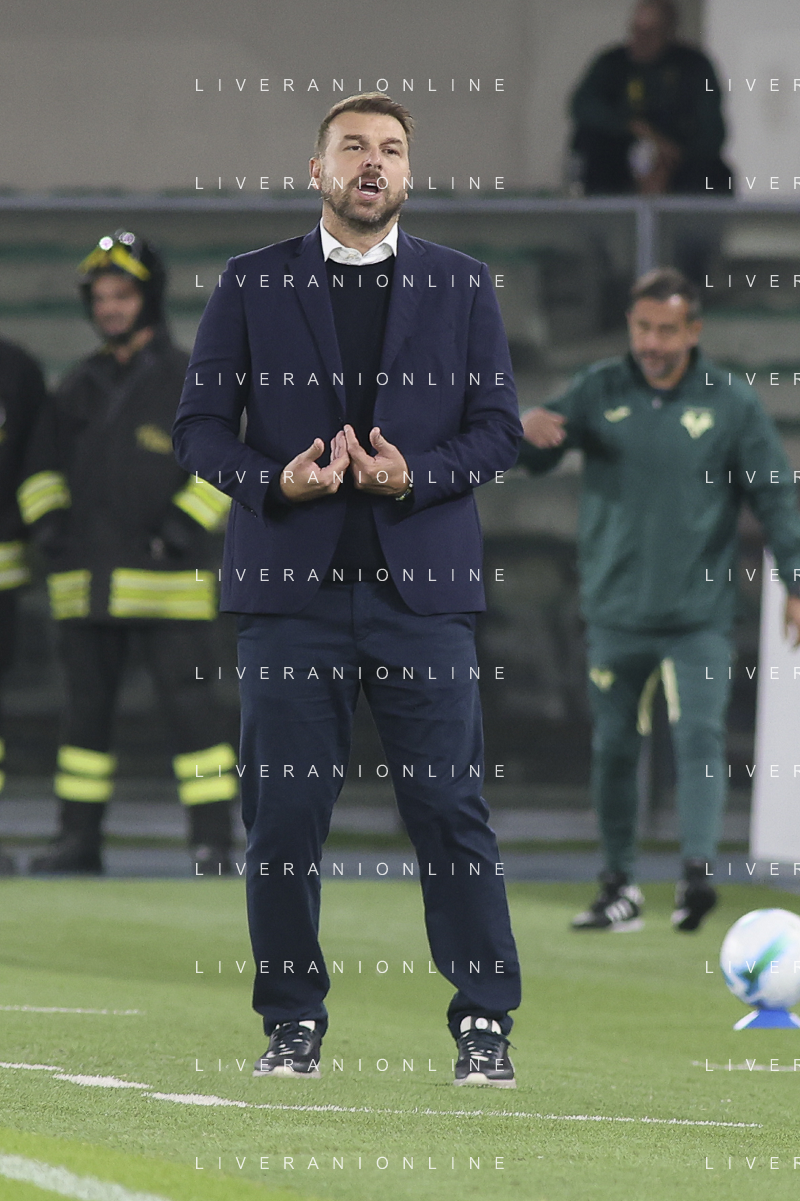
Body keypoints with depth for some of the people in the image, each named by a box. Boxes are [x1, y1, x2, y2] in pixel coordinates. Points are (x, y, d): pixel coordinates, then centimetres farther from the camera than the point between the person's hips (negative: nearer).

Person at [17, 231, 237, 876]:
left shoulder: (188, 380, -1)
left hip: (167, 577, -5)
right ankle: (80, 838, 15)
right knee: (86, 706, 8)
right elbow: (44, 460, 23)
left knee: (189, 702, -9)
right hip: (88, 579, 5)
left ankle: (213, 841, -8)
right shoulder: (81, 386, 14)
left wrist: (185, 520, -13)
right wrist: (47, 516, 6)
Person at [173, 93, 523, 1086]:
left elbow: (497, 427, 7)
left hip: (421, 587, 0)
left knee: (449, 807, -5)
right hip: (290, 590, 0)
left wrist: (416, 475, -11)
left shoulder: (462, 288, 11)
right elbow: (200, 424, 7)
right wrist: (273, 482, -12)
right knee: (283, 810, -1)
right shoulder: (251, 286, 10)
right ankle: (293, 1022, 9)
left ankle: (484, 1024, 0)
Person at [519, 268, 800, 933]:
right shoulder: (600, 391, 5)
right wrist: (528, 432, -23)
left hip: (700, 615, -2)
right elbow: (538, 455, 2)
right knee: (614, 748, 7)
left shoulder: (732, 403, 0)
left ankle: (698, 871, -24)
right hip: (616, 614, 2)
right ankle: (620, 885, 17)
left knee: (700, 733, -17)